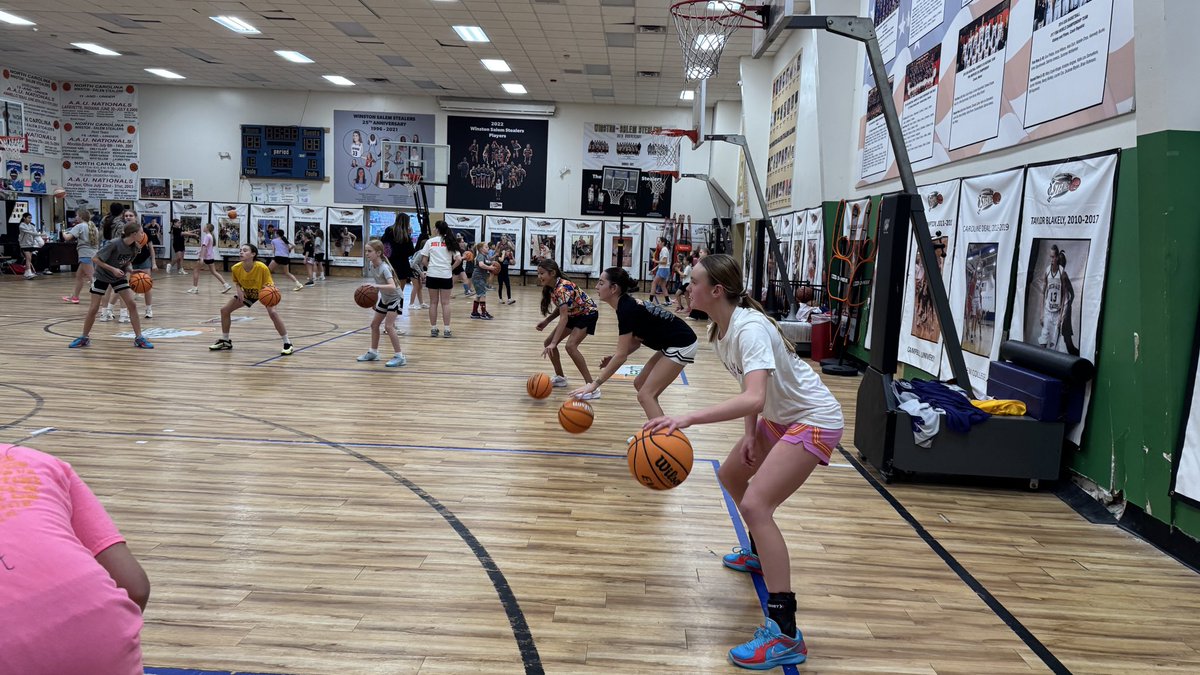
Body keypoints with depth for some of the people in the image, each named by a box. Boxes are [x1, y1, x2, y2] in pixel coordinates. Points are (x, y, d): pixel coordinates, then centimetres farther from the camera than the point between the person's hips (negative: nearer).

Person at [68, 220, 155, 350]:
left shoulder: (135, 247, -13)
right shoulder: (113, 244, -29)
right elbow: (95, 259, -23)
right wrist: (113, 269, -31)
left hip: (119, 277, 4)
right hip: (102, 276, -4)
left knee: (132, 304, -9)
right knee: (93, 308, -1)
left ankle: (139, 338, -4)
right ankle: (84, 338, 18)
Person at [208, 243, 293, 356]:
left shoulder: (262, 268, -34)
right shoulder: (236, 268, -22)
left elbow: (269, 284, -24)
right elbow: (236, 282, 0)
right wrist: (239, 290, -20)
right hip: (247, 293, 5)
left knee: (272, 313, -29)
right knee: (225, 310, 1)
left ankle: (287, 343, -17)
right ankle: (225, 341, 21)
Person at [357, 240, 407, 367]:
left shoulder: (384, 268, -31)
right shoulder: (371, 264, -8)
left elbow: (392, 286, -46)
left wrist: (376, 286, -55)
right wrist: (375, 296, 14)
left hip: (394, 298, -9)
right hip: (383, 298, 9)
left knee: (388, 326, -20)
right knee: (374, 324, 15)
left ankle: (399, 356, -13)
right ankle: (373, 352, 32)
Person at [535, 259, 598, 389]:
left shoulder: (563, 288, -32)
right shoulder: (550, 288, -5)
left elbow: (564, 318, -39)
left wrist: (554, 343, -46)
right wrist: (546, 321, -3)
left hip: (587, 313, -9)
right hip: (573, 315, 9)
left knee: (571, 346, -27)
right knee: (548, 343, 6)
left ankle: (592, 387, -24)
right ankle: (560, 378, 23)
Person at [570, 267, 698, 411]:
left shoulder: (626, 309, -22)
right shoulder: (628, 305, 5)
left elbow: (621, 355, -23)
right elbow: (636, 341, 13)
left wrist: (595, 384, -20)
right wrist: (614, 358, -4)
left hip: (681, 345, -9)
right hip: (672, 344, 9)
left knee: (646, 395, -10)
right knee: (640, 384, 15)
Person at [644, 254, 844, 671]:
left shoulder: (749, 328, -30)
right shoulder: (719, 330, -2)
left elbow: (753, 398, -44)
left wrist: (688, 418, -53)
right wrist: (751, 434, -2)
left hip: (814, 420, -10)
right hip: (780, 415, 10)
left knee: (755, 505, -22)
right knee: (731, 475, 22)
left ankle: (785, 635, -19)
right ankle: (759, 553, 47)